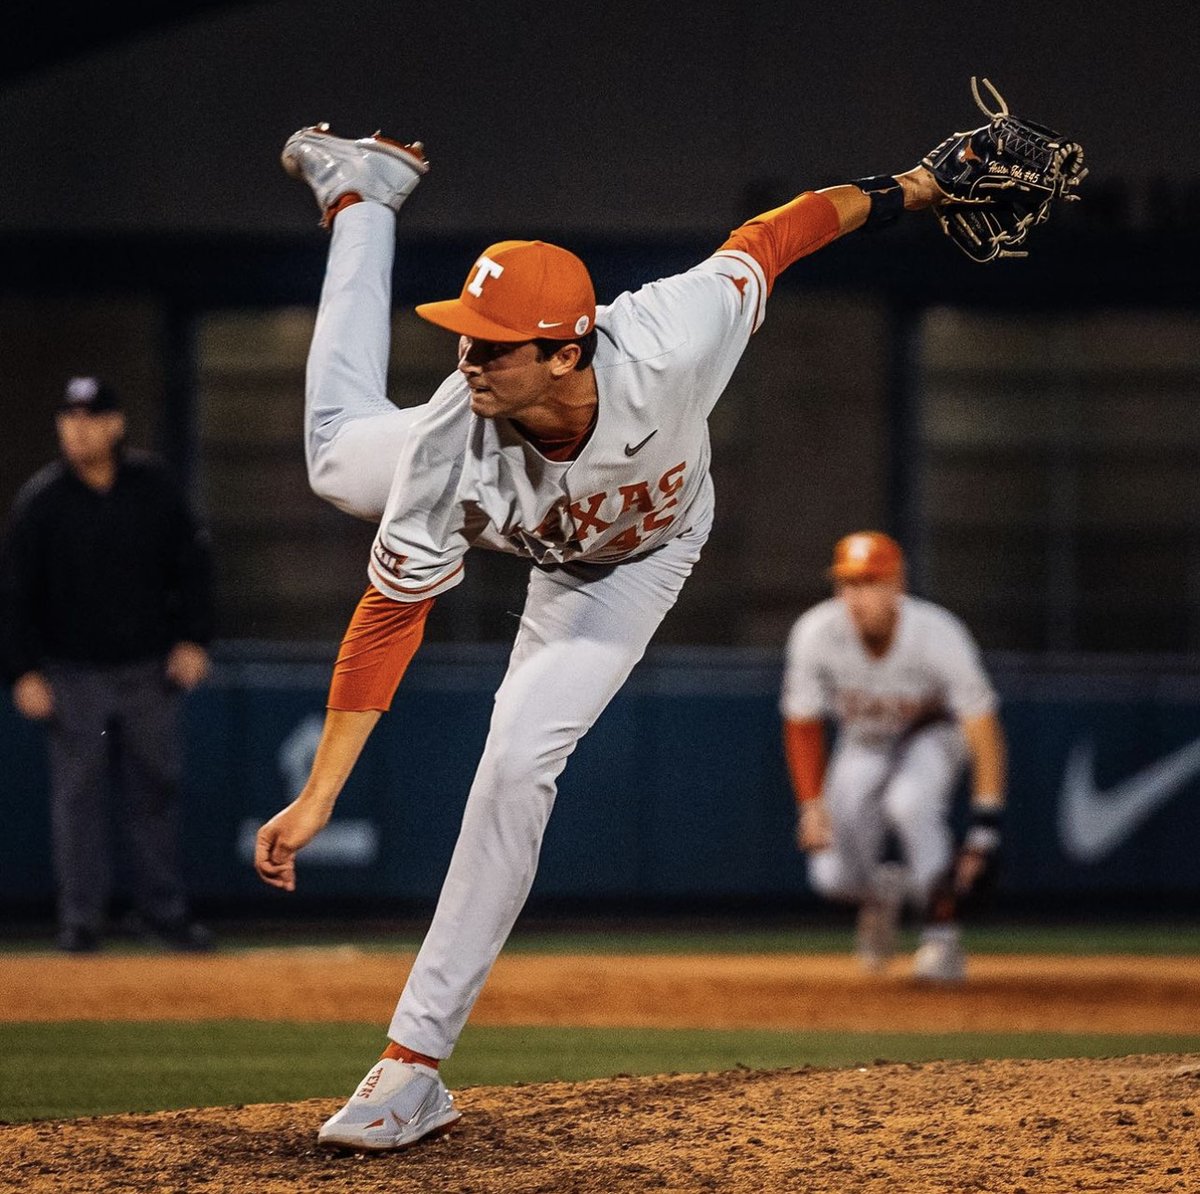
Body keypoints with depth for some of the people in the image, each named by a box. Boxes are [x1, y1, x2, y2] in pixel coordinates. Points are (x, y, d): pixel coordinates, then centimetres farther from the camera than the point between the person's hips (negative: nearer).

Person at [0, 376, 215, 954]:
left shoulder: (153, 485, 0)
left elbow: (190, 564, 9)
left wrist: (192, 639, 1)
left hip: (148, 669, 2)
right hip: (73, 673, -2)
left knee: (154, 787, 5)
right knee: (77, 791, -1)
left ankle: (161, 907, 14)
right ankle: (80, 916, 3)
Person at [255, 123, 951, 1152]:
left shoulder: (667, 345, -47)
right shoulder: (453, 447, -42)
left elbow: (768, 239, -28)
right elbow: (390, 619, -33)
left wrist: (898, 194, -13)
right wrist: (318, 798, -33)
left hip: (636, 559, -1)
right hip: (521, 521, 2)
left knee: (519, 761, -15)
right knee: (341, 459, 27)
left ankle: (416, 1060, -11)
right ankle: (364, 196, 45)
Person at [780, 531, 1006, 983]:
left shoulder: (938, 636, -33)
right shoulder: (815, 635, -26)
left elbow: (983, 727, -32)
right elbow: (802, 722, -11)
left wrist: (984, 830, -39)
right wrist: (811, 805, -19)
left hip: (934, 731, -3)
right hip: (863, 742, 3)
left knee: (908, 801, -37)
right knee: (833, 876, -13)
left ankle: (943, 937, -24)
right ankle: (880, 892, 25)